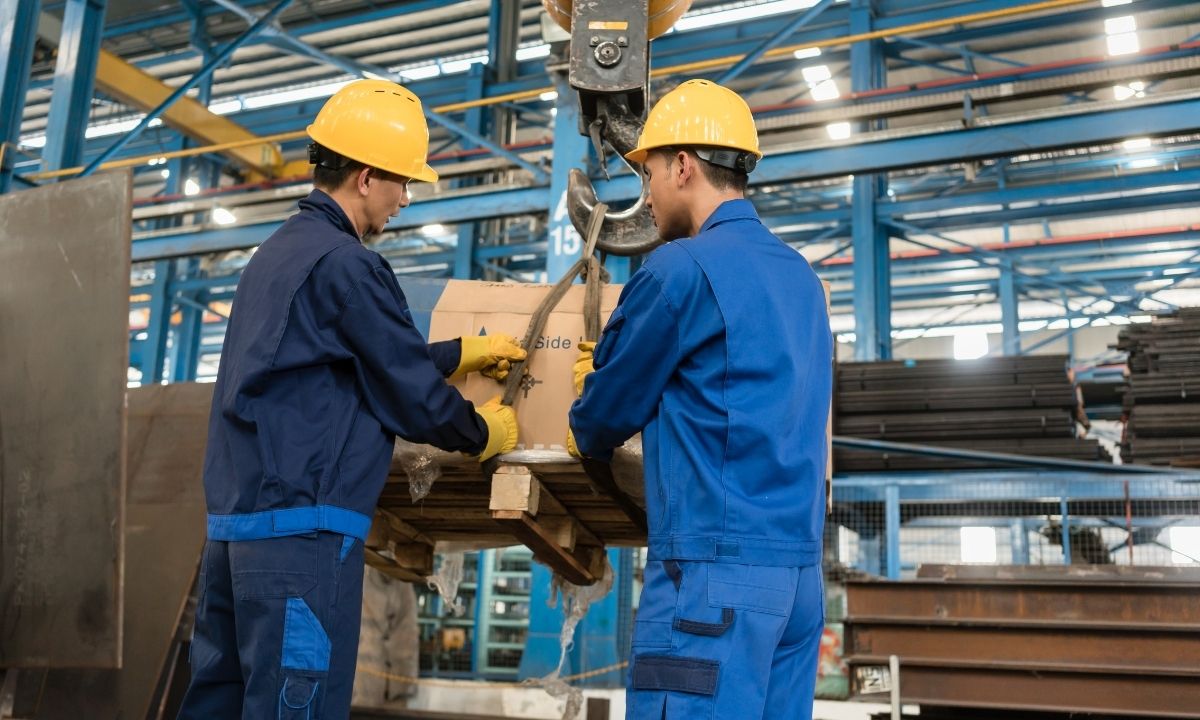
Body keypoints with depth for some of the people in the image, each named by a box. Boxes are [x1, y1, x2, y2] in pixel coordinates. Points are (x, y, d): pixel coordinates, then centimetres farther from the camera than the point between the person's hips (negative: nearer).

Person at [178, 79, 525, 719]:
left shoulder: (279, 249, 16)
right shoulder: (344, 263, -14)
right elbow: (412, 397, -10)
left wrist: (465, 352, 31)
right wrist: (484, 433, 9)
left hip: (235, 516, 10)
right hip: (303, 526, -10)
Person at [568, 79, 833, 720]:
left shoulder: (684, 268, -10)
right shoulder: (799, 275, 14)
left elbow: (607, 407, 0)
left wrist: (588, 436, 23)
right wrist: (617, 369, 31)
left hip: (716, 562, -8)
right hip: (798, 564, 9)